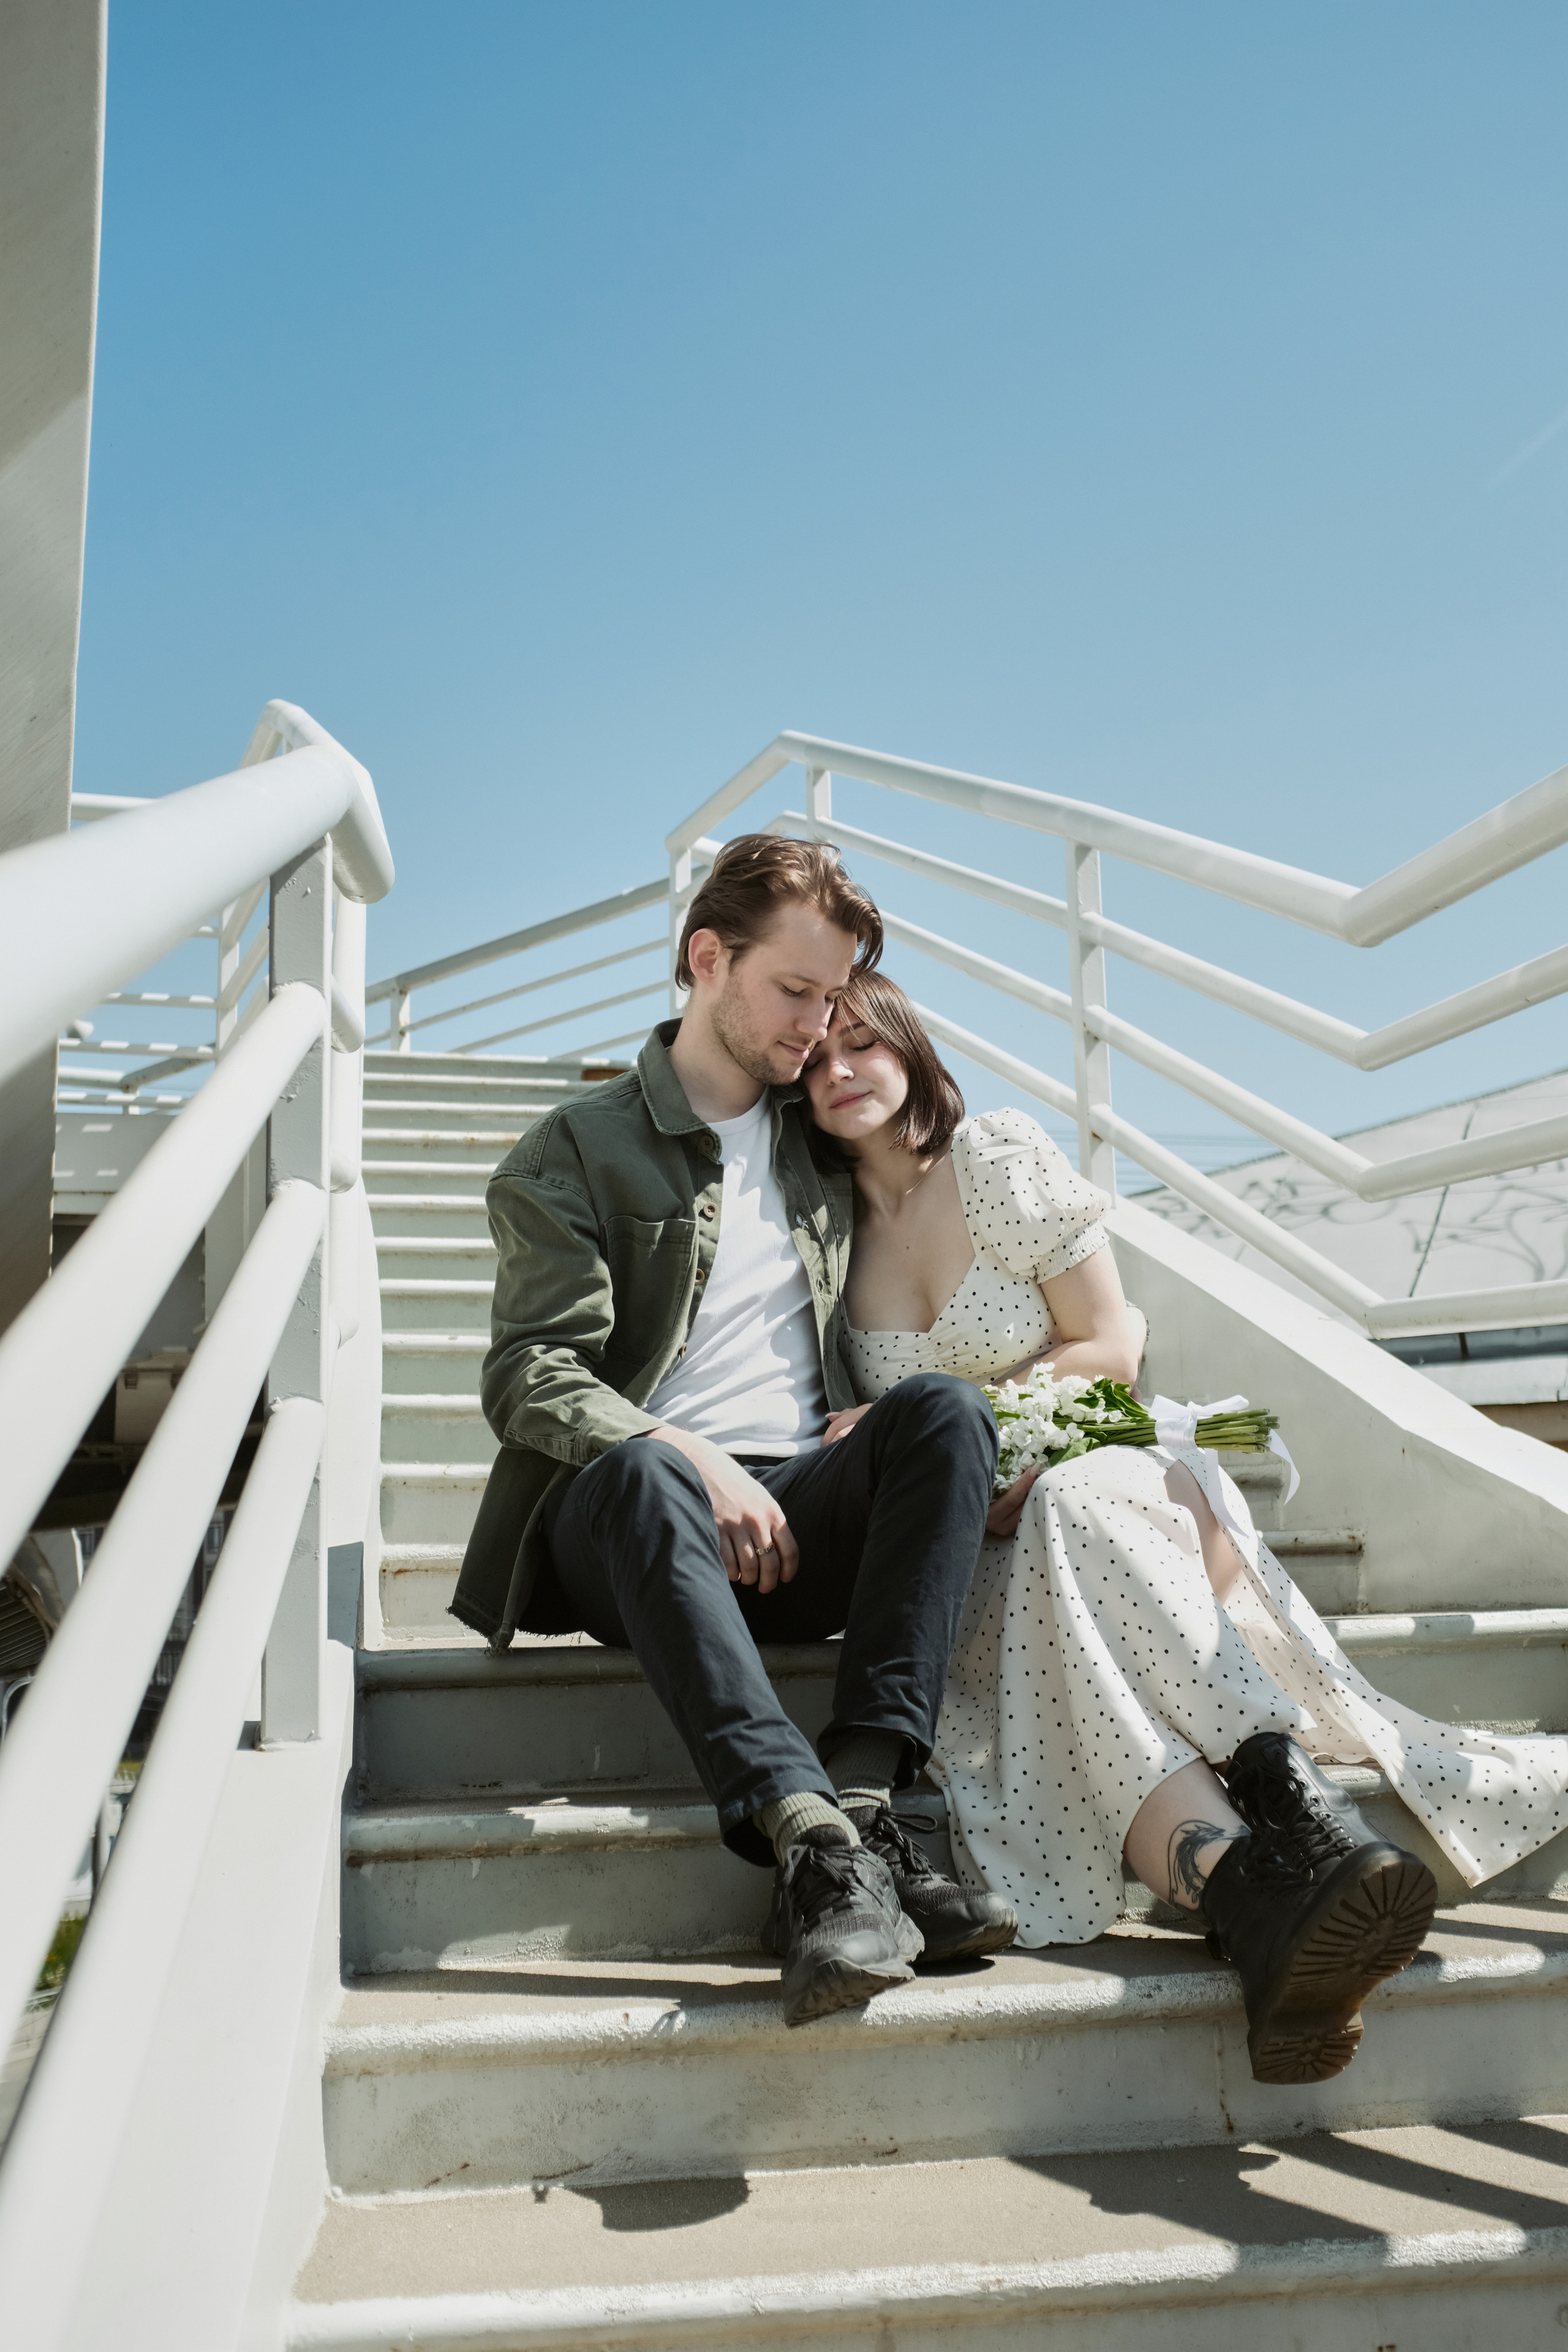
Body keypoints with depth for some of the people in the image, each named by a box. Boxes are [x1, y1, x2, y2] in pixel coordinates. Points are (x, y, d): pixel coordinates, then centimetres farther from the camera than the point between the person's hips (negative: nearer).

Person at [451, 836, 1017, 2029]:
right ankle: (819, 1845, -48)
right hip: (633, 1525, -3)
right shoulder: (575, 1149, 8)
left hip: (800, 1522, 4)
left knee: (947, 1409, -26)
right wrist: (694, 1461, -22)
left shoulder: (825, 1139, 22)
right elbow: (531, 1378, -4)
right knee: (643, 1471, -38)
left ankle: (860, 1798, -37)